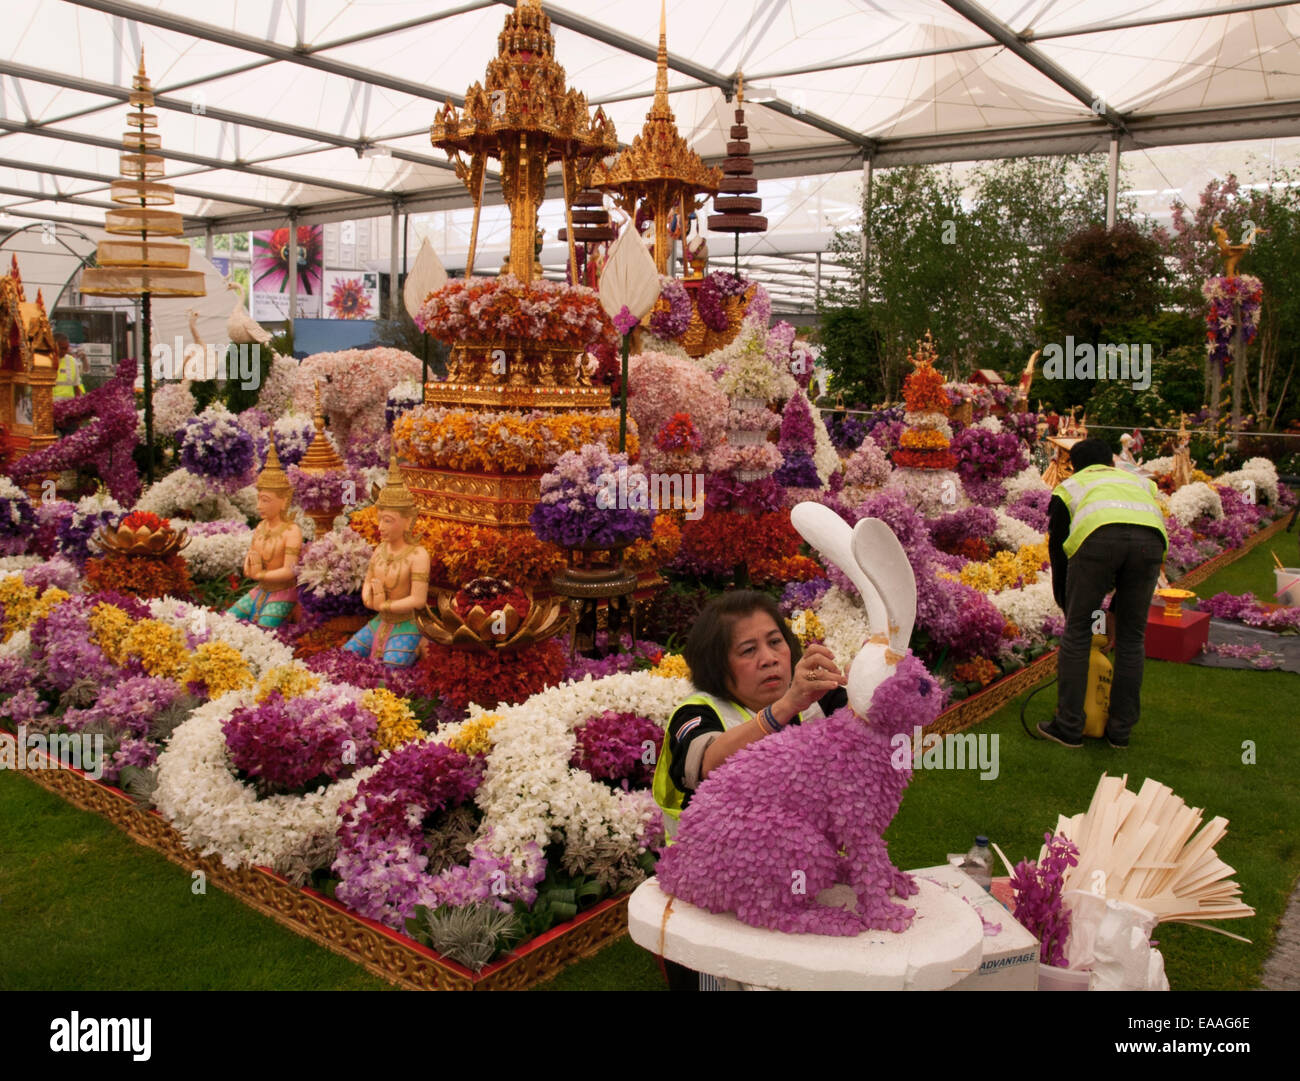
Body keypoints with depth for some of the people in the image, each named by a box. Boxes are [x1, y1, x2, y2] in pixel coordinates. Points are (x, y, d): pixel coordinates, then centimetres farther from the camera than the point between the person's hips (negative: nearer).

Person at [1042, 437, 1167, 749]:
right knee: (1132, 638, 16)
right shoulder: (1140, 482, 41)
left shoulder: (1068, 487, 34)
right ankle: (1120, 730, 26)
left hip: (1099, 535, -3)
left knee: (1077, 632, 11)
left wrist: (1068, 608, 39)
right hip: (1151, 537, 3)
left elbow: (1058, 551, 30)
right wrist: (1115, 607, 42)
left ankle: (1068, 727, 15)